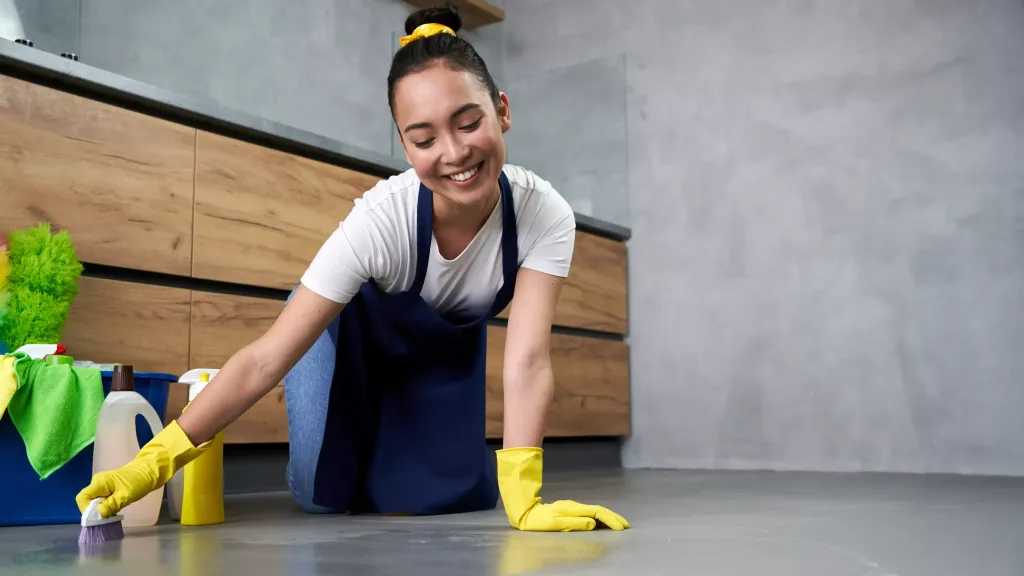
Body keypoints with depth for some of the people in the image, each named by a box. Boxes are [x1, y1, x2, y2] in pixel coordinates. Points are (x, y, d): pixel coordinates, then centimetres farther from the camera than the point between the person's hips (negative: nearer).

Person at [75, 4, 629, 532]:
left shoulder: (544, 214, -32)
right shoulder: (381, 219, -39)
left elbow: (527, 360, -38)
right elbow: (265, 359, -38)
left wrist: (522, 499, -49)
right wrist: (157, 459, -45)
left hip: (448, 344, 2)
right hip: (356, 327, -2)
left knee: (454, 495, -6)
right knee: (321, 493, -12)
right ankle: (352, 452, 24)